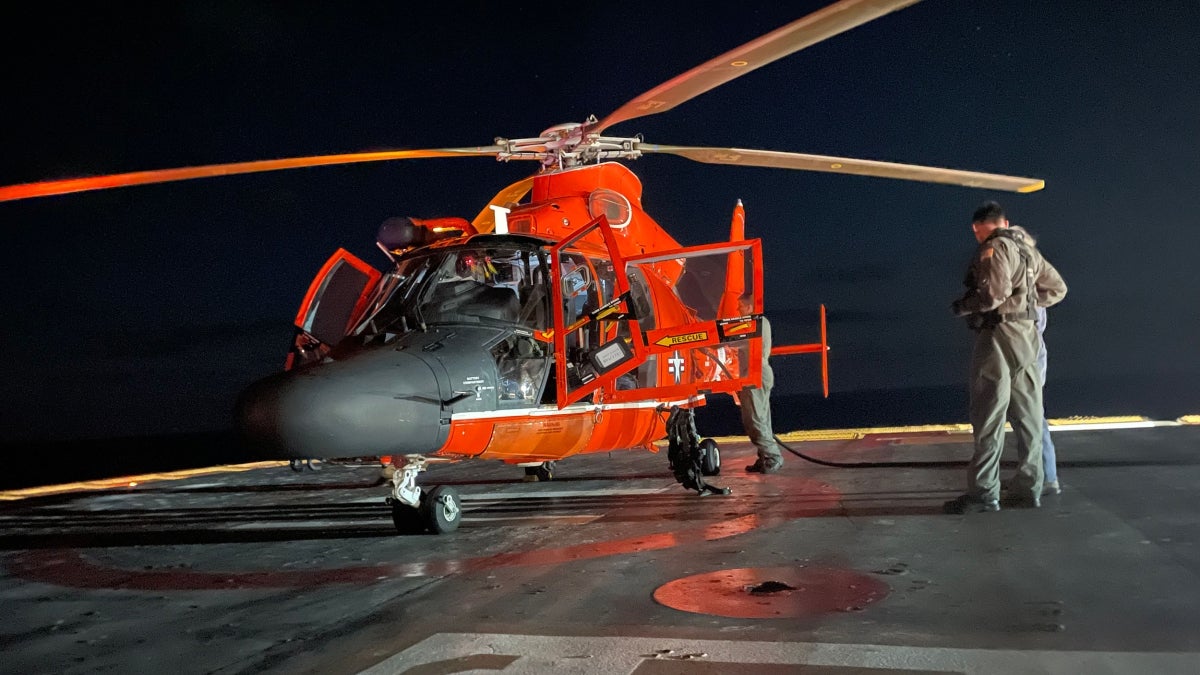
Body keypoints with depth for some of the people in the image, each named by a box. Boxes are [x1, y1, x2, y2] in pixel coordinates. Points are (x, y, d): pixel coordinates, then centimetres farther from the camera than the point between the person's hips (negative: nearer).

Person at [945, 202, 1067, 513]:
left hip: (999, 336, -9)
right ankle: (1028, 488, 15)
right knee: (1027, 417, 10)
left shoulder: (995, 248, -9)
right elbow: (1057, 288, 25)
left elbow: (994, 293, -22)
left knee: (988, 420, -7)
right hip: (1026, 336, 9)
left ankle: (983, 493, -5)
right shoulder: (1028, 250, 17)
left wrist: (962, 307, -7)